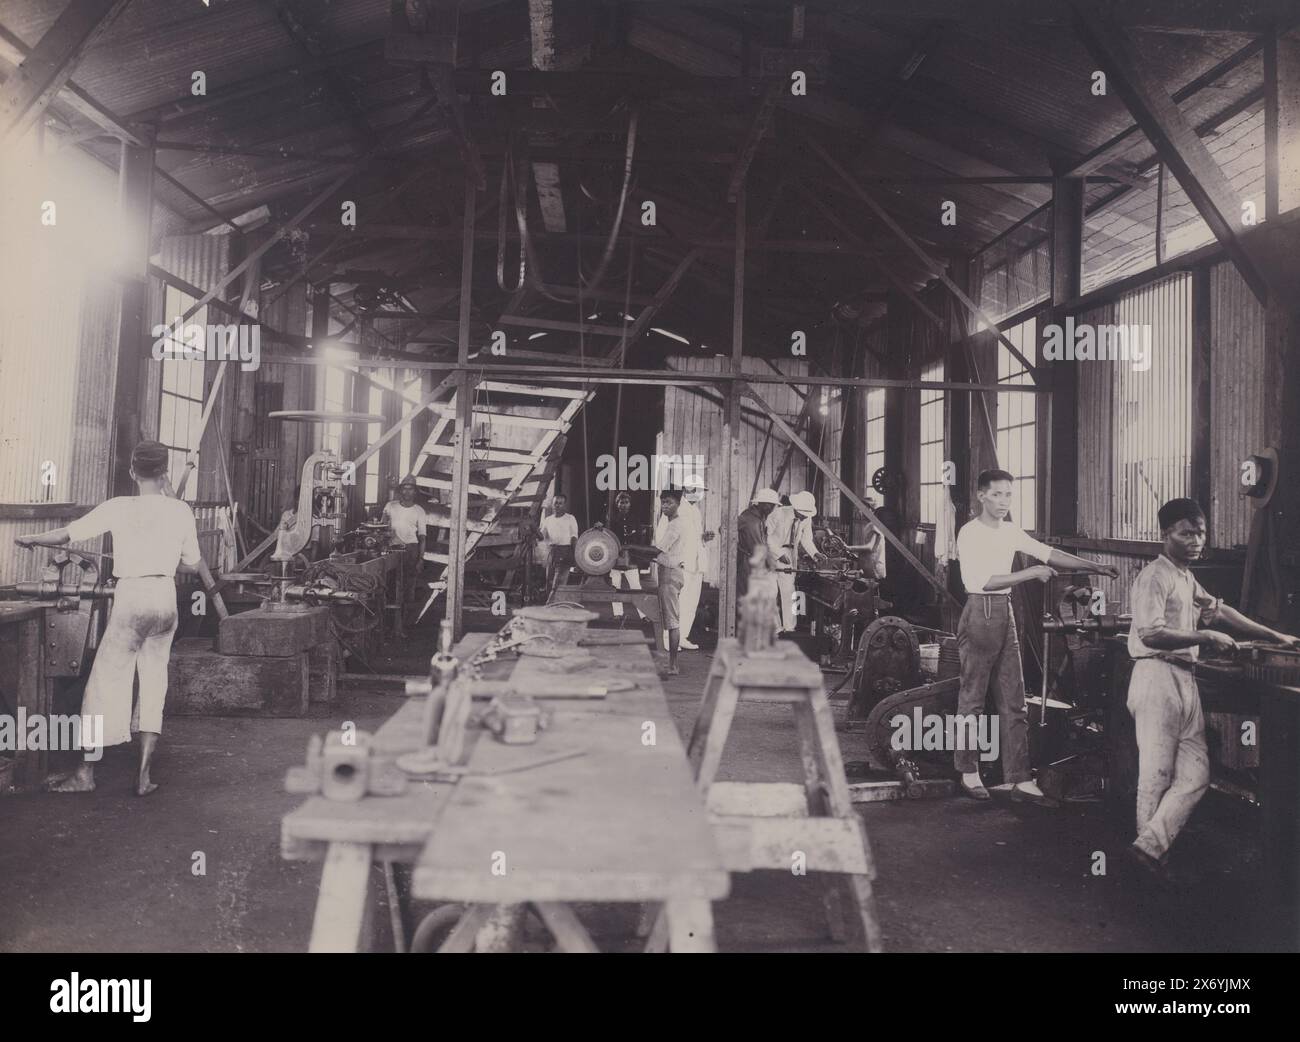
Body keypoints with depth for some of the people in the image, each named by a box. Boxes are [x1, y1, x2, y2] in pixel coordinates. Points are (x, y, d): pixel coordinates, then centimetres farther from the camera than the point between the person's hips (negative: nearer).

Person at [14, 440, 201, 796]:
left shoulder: (119, 507, -5)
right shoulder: (181, 510, 2)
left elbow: (67, 534, -2)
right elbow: (192, 566, 7)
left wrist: (31, 538, 15)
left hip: (132, 597, -3)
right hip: (166, 597, 3)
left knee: (107, 680, 7)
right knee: (154, 683, 10)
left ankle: (86, 773, 16)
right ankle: (144, 776, 10)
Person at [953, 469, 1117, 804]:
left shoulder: (1009, 532, 11)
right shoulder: (970, 533, -11)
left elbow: (1048, 553, 14)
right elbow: (984, 580, -19)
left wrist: (1094, 567, 11)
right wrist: (1031, 573, -18)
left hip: (1005, 612, 7)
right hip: (980, 613, -7)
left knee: (1014, 701, 5)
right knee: (972, 698, 2)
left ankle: (1019, 779, 9)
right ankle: (968, 773, 16)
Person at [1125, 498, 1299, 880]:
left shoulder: (1187, 579, 21)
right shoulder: (1155, 576, -11)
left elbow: (1220, 611, 29)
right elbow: (1151, 634, -22)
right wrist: (1206, 638, -17)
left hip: (1185, 680, 9)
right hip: (1157, 677, -9)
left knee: (1196, 774, 2)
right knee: (1157, 773, -5)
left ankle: (1149, 847, 1)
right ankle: (1150, 849, 3)